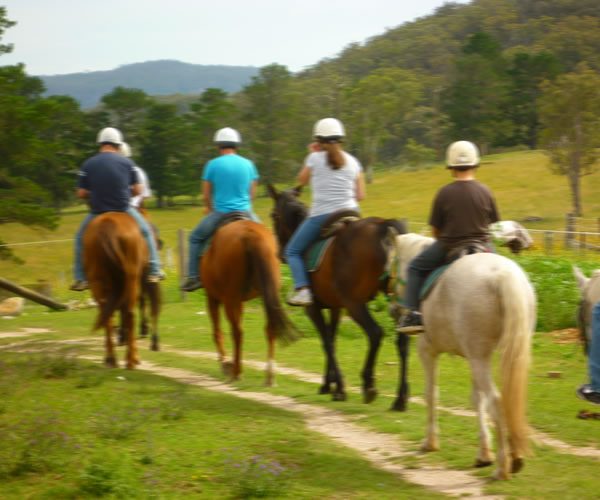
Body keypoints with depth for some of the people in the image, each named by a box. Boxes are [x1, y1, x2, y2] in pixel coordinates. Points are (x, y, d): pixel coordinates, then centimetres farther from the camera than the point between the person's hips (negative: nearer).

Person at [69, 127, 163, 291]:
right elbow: (137, 190, 0)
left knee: (80, 238, 22)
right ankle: (153, 271, 21)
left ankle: (80, 278, 15)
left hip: (97, 212, 0)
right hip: (123, 209, 0)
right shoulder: (126, 162, -2)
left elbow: (81, 193, -3)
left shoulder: (88, 164, -4)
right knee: (145, 232, 24)